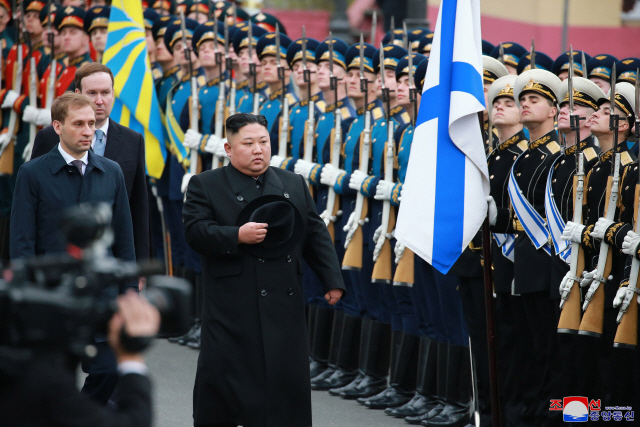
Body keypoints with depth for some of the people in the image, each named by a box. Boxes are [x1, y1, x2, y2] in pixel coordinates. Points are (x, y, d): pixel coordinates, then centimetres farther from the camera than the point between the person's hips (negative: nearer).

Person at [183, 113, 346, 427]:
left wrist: (332, 280, 6)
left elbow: (315, 236, 14)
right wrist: (237, 236, -23)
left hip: (285, 307, 3)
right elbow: (195, 232, -10)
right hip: (231, 310, -3)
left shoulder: (294, 185, 15)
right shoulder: (206, 186, 2)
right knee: (220, 385, 0)